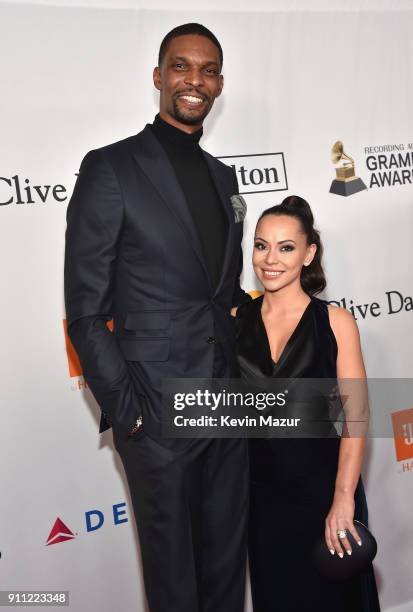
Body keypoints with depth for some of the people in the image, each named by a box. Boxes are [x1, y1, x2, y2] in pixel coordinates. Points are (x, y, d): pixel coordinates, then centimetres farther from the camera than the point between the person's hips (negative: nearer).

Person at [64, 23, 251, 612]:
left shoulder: (223, 176, 11)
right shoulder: (111, 167, -8)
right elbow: (85, 309, -11)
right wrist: (125, 410, -14)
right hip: (157, 409, -5)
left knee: (227, 557, 20)